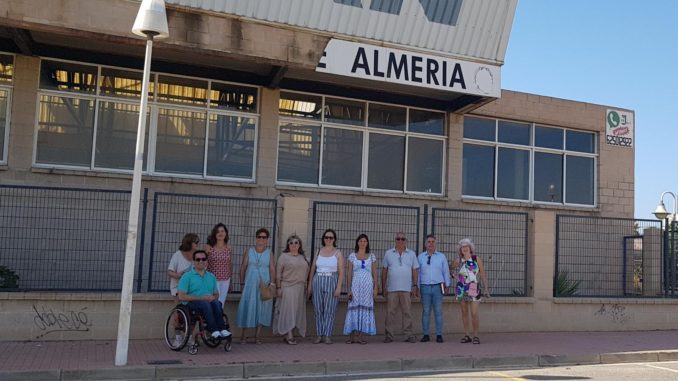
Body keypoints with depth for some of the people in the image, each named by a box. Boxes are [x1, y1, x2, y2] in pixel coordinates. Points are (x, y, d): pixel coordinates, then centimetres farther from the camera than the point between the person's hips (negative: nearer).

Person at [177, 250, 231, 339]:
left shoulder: (211, 276, 22)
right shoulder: (187, 276, 5)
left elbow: (216, 294, 24)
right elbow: (181, 296, -6)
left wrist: (213, 297, -3)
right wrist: (201, 298, -14)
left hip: (208, 302, 4)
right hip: (191, 304, -4)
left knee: (216, 303, -31)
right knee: (205, 304, -37)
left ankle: (222, 329, -41)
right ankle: (214, 331, -45)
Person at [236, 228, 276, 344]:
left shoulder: (269, 253, 5)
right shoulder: (249, 251, 6)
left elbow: (272, 269, -1)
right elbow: (243, 267, 6)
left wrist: (272, 283, -12)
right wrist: (242, 282, 2)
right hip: (250, 284, 0)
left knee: (262, 308, 3)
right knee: (247, 307, -1)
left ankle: (257, 335, 11)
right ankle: (243, 335, 6)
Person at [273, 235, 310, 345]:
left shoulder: (303, 258, 15)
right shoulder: (284, 256, 0)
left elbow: (306, 272, 17)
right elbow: (278, 273, -3)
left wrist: (306, 286, 12)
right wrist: (279, 287, -9)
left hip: (300, 288, 5)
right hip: (287, 287, -5)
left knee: (297, 311, 5)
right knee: (288, 310, -8)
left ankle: (287, 335, 13)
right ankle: (289, 336, -8)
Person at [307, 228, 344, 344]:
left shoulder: (337, 253, 2)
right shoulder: (318, 251, 10)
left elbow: (341, 272, -2)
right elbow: (312, 269, 11)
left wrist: (339, 287, -11)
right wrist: (309, 285, 6)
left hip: (331, 282, -3)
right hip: (318, 281, 3)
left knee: (329, 310, -3)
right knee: (318, 310, 4)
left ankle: (327, 335, 1)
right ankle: (319, 335, 10)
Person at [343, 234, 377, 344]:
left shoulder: (372, 257, 9)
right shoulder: (352, 256, 7)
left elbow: (374, 273, 8)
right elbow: (349, 273, 4)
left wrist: (375, 288, 1)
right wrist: (349, 289, -3)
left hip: (368, 285, 1)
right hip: (356, 284, -1)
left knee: (365, 309, 0)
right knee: (354, 309, -3)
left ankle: (360, 336, 5)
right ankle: (352, 336, 1)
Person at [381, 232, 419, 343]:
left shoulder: (411, 254, 10)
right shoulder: (388, 253, 9)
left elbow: (415, 271, 9)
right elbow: (384, 271, 10)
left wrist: (415, 286, 1)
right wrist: (383, 287, 5)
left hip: (406, 289, 0)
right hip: (392, 288, 0)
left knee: (407, 312, 0)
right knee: (390, 313, 0)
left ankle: (409, 335, 5)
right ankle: (389, 335, 5)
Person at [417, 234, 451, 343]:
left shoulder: (441, 256, 9)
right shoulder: (420, 257, 8)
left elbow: (446, 272, 10)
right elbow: (417, 273, 8)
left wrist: (447, 285, 6)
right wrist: (417, 287, 4)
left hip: (438, 287, 0)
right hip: (425, 287, 0)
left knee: (438, 312, -1)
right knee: (425, 311, 1)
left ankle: (439, 335, 4)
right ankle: (426, 335, 7)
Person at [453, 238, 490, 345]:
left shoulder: (476, 259, 0)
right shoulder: (458, 261, 4)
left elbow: (482, 274, 1)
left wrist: (486, 288, -3)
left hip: (474, 289, -3)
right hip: (461, 290, 3)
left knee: (474, 313, -8)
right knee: (464, 313, 8)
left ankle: (475, 336, 3)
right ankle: (466, 335, 15)